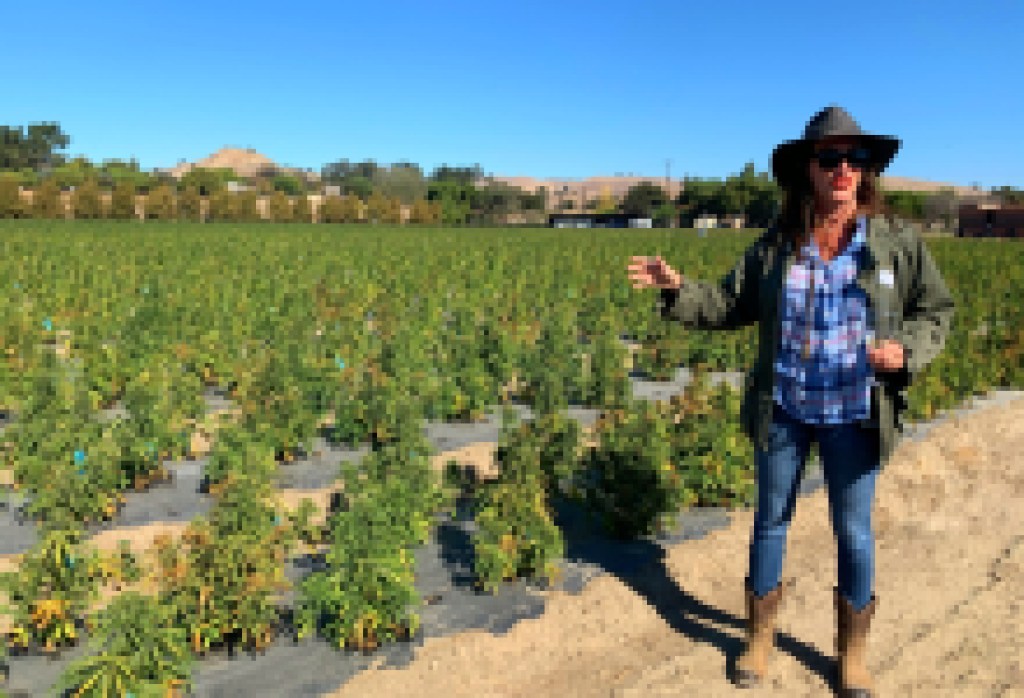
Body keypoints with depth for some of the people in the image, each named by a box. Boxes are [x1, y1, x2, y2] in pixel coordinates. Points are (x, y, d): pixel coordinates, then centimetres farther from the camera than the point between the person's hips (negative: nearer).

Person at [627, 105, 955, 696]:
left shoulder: (898, 241, -5)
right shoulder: (776, 245, -2)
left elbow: (937, 310, 3)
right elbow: (730, 306, 2)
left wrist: (906, 350, -17)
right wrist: (677, 287, -12)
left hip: (854, 416, -1)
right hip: (782, 410, 1)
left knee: (854, 533, 11)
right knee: (771, 521, 14)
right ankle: (761, 636, 34)